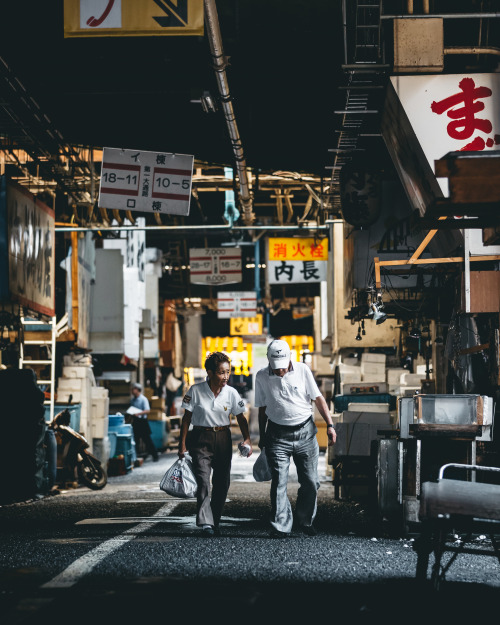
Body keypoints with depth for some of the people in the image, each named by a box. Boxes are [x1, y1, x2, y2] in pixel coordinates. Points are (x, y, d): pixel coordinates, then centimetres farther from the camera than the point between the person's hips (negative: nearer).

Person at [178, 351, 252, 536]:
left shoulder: (231, 393, -4)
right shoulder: (196, 391, -10)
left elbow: (240, 417, 6)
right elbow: (187, 418, -2)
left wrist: (247, 439, -9)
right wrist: (182, 444, -2)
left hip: (223, 439, 3)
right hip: (201, 439, -3)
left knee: (222, 483, 6)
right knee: (203, 481, -16)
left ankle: (215, 522, 19)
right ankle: (206, 523, -22)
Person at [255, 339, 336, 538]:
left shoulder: (302, 370, -2)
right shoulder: (262, 377, 1)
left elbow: (318, 398, 4)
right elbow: (262, 409, 10)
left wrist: (329, 425, -2)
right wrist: (262, 438, 12)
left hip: (305, 433, 1)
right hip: (278, 435, 0)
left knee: (310, 482, 4)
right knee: (279, 483, -6)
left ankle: (305, 521, 23)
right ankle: (280, 527, 0)